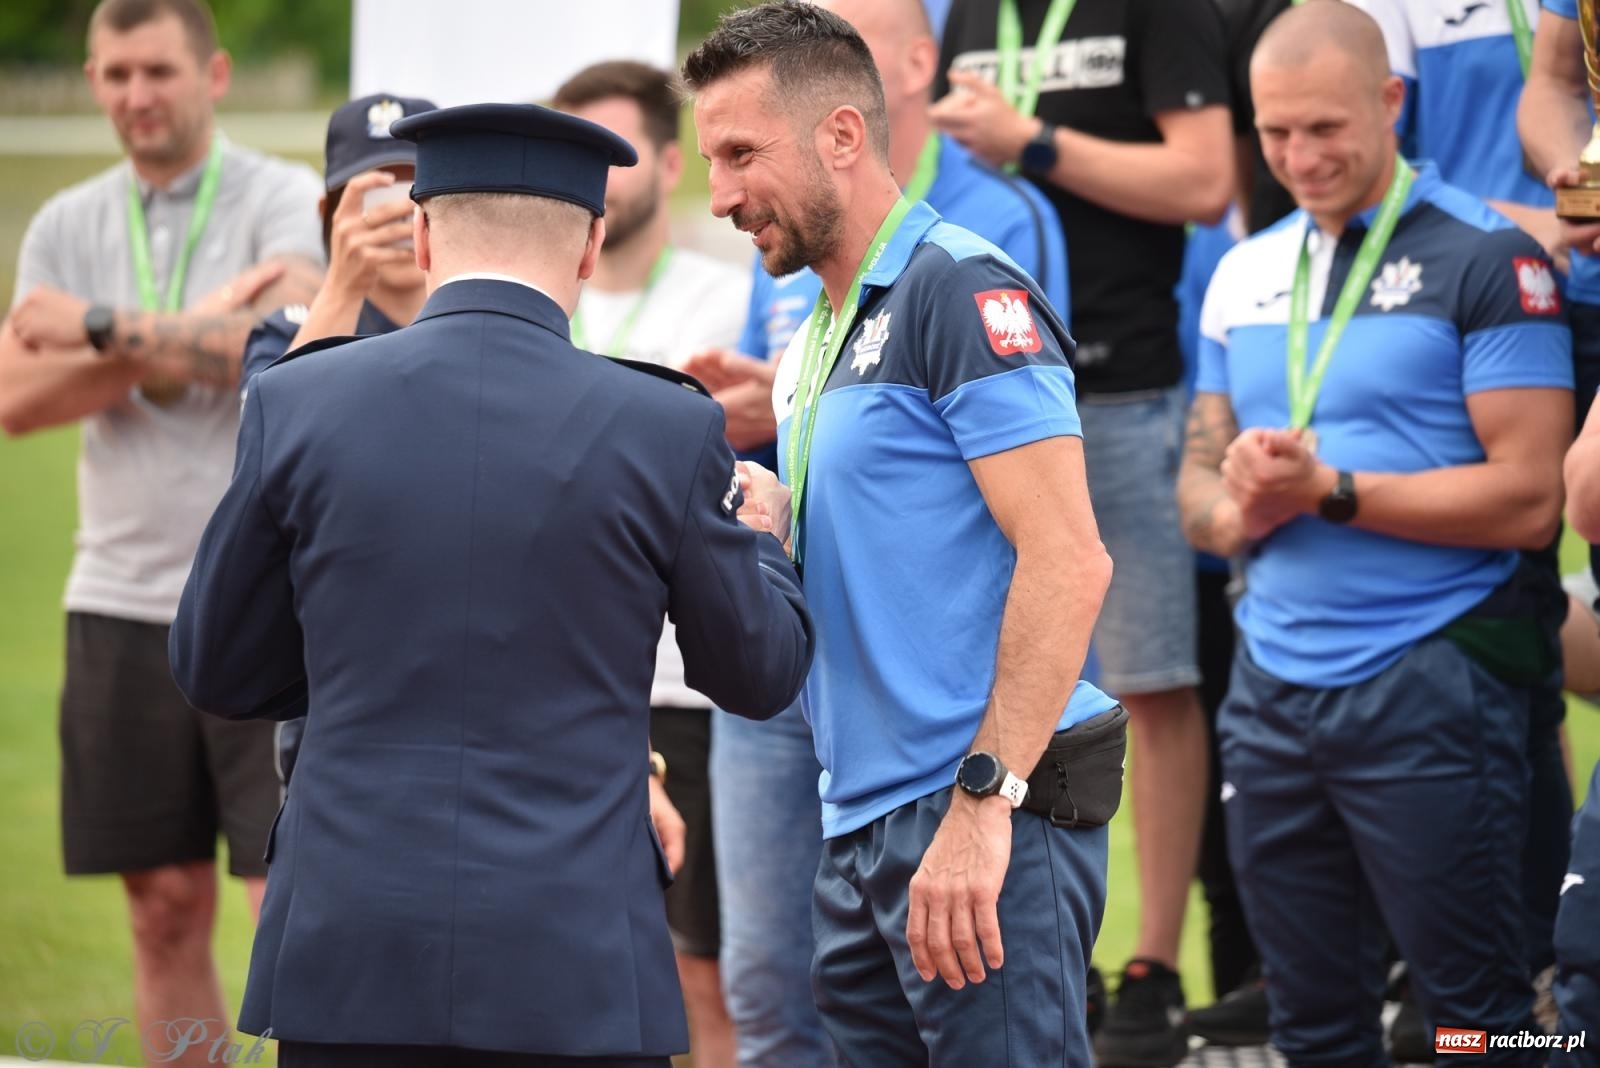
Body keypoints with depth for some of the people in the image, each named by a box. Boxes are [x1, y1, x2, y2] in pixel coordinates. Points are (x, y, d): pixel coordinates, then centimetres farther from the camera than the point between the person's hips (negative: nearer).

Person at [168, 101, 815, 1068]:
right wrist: (763, 535, 30)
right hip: (573, 966, -1)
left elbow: (215, 670, 10)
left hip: (347, 952, 2)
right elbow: (759, 674, 9)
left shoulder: (296, 404, 0)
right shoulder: (667, 430, -4)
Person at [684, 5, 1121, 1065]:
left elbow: (1068, 562, -18)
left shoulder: (959, 291, -9)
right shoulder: (815, 342, 19)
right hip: (865, 823, 9)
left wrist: (984, 800, -23)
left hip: (981, 817, -9)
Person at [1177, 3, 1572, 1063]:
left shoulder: (1486, 258, -5)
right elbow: (1200, 477, 18)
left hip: (1430, 687, -6)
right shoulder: (1247, 275, 15)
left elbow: (1528, 497, -12)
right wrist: (1239, 511, -6)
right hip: (1274, 685, 6)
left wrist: (1330, 491, -16)